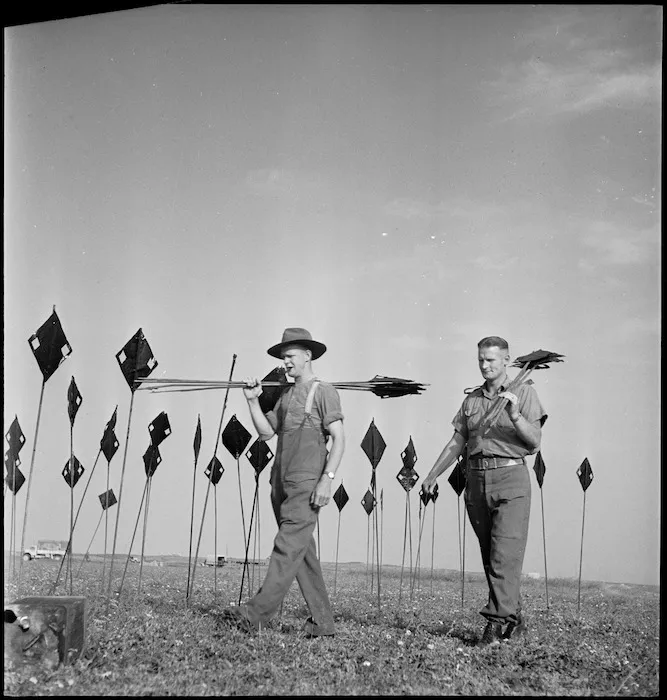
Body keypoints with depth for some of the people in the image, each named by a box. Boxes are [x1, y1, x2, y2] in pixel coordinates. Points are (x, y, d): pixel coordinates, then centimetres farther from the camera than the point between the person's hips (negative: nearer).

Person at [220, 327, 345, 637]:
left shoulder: (323, 392, -2)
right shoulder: (286, 394, 20)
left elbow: (339, 438, -9)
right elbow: (266, 432, 17)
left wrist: (327, 479, -17)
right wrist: (253, 400, 6)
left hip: (307, 483, -8)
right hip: (281, 481, 8)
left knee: (288, 547, -13)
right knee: (303, 552, 7)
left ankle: (256, 613, -20)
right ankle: (322, 621, 11)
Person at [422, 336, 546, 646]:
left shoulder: (524, 393, 4)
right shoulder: (472, 399, 17)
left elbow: (534, 441, -4)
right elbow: (456, 443, 17)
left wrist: (515, 416, -21)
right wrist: (432, 475, 11)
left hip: (510, 477, -5)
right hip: (476, 480, 5)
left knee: (505, 553, -13)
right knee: (489, 556, 7)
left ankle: (498, 619, -13)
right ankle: (514, 618, 16)